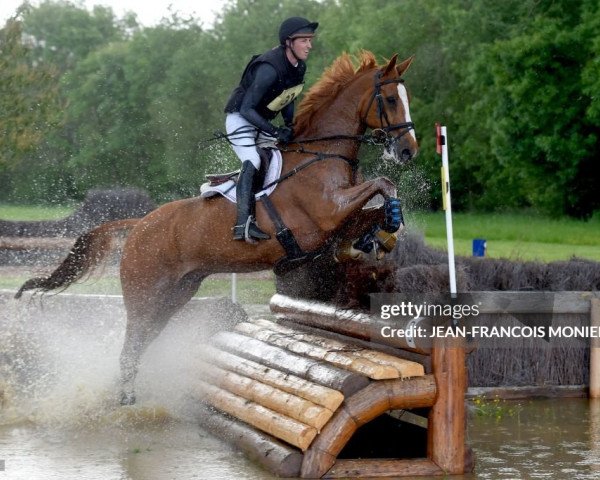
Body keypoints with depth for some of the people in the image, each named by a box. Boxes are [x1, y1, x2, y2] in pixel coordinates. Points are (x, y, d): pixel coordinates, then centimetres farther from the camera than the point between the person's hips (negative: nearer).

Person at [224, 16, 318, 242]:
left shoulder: (299, 67, -3)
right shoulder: (269, 69, -31)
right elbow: (246, 109, -29)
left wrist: (289, 125, -2)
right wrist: (276, 132, -32)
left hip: (263, 122, 9)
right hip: (240, 120, -9)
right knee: (252, 163, -26)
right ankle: (243, 223, -35)